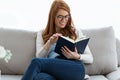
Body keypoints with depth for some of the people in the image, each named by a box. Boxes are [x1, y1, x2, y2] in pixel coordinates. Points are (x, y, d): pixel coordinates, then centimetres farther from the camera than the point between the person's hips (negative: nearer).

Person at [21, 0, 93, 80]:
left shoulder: (76, 33, 21)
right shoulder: (42, 34, 23)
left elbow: (90, 58, 16)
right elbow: (39, 57, 9)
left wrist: (77, 56, -7)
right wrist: (50, 42, -9)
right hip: (52, 70, 1)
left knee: (36, 62, -29)